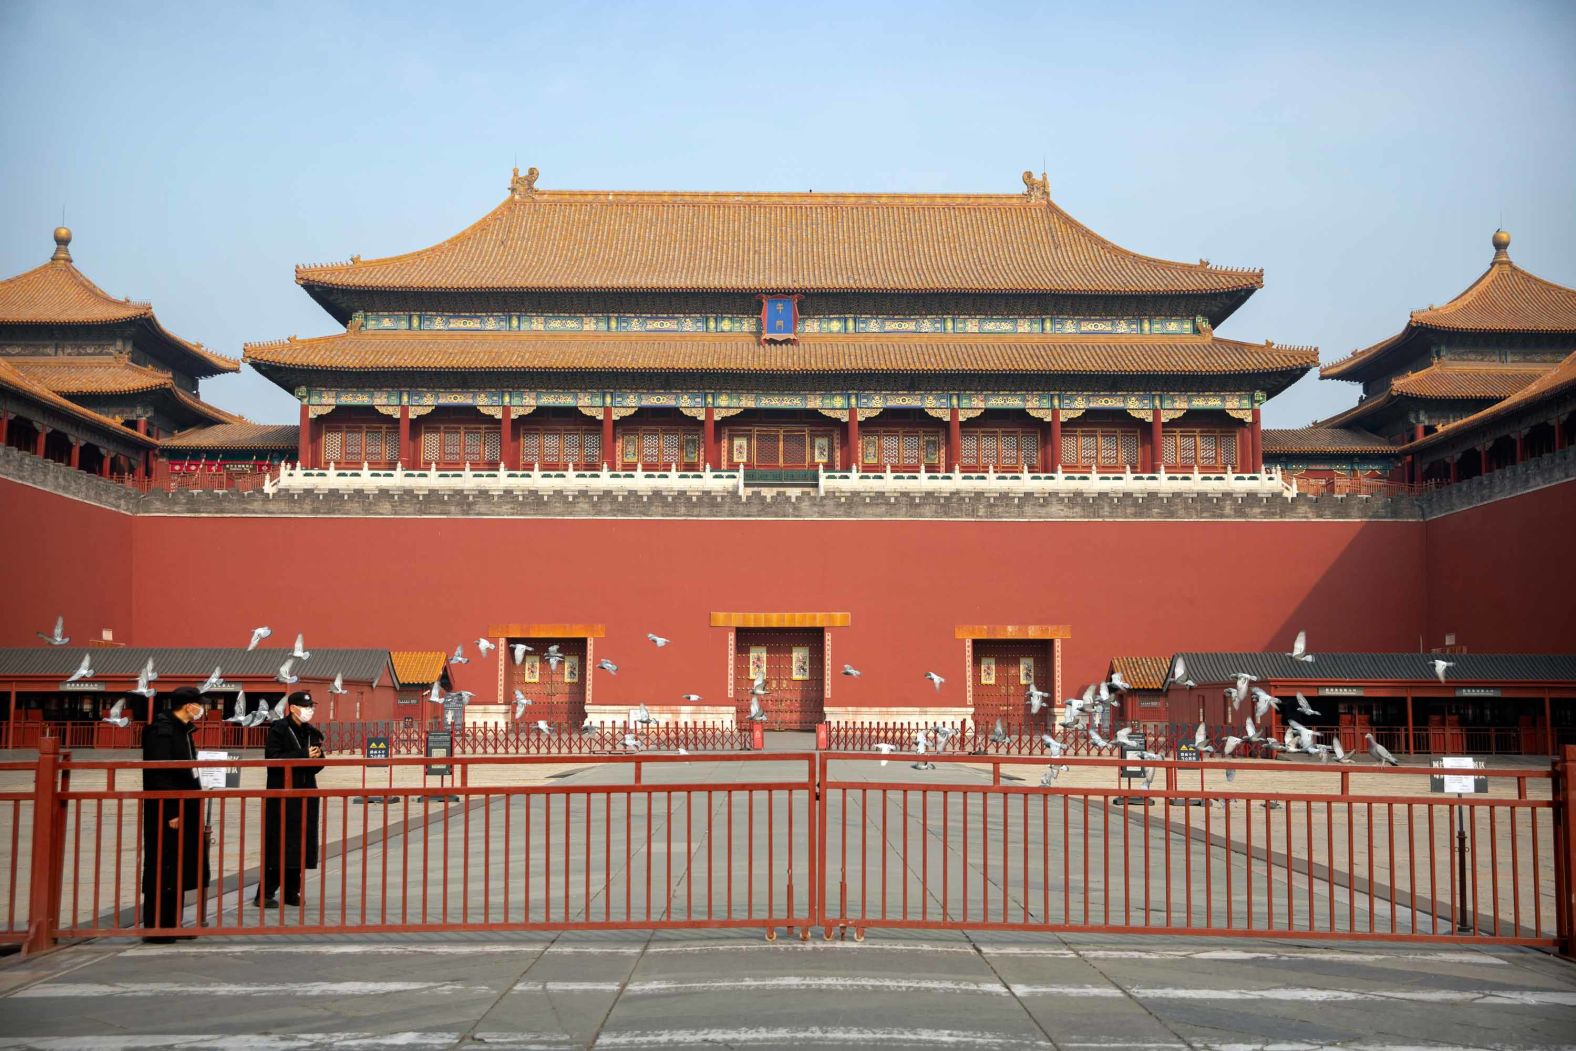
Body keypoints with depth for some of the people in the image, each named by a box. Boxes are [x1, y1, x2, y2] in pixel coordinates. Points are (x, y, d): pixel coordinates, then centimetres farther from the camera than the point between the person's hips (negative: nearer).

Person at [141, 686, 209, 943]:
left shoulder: (183, 730, 15)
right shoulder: (161, 730, -15)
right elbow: (160, 774, -20)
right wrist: (171, 812, -21)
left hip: (183, 809, 10)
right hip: (167, 813, -10)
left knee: (179, 871, 13)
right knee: (162, 871, -4)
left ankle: (171, 925, 20)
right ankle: (156, 929, 2)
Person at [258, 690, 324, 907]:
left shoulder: (312, 732, 14)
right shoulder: (278, 729, -5)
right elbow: (272, 758, -16)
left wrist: (317, 757, -7)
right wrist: (303, 755, -18)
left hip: (306, 795, 6)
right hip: (282, 794, -6)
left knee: (301, 844, 6)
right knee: (279, 845, -6)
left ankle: (292, 892, 15)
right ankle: (265, 894, 0)